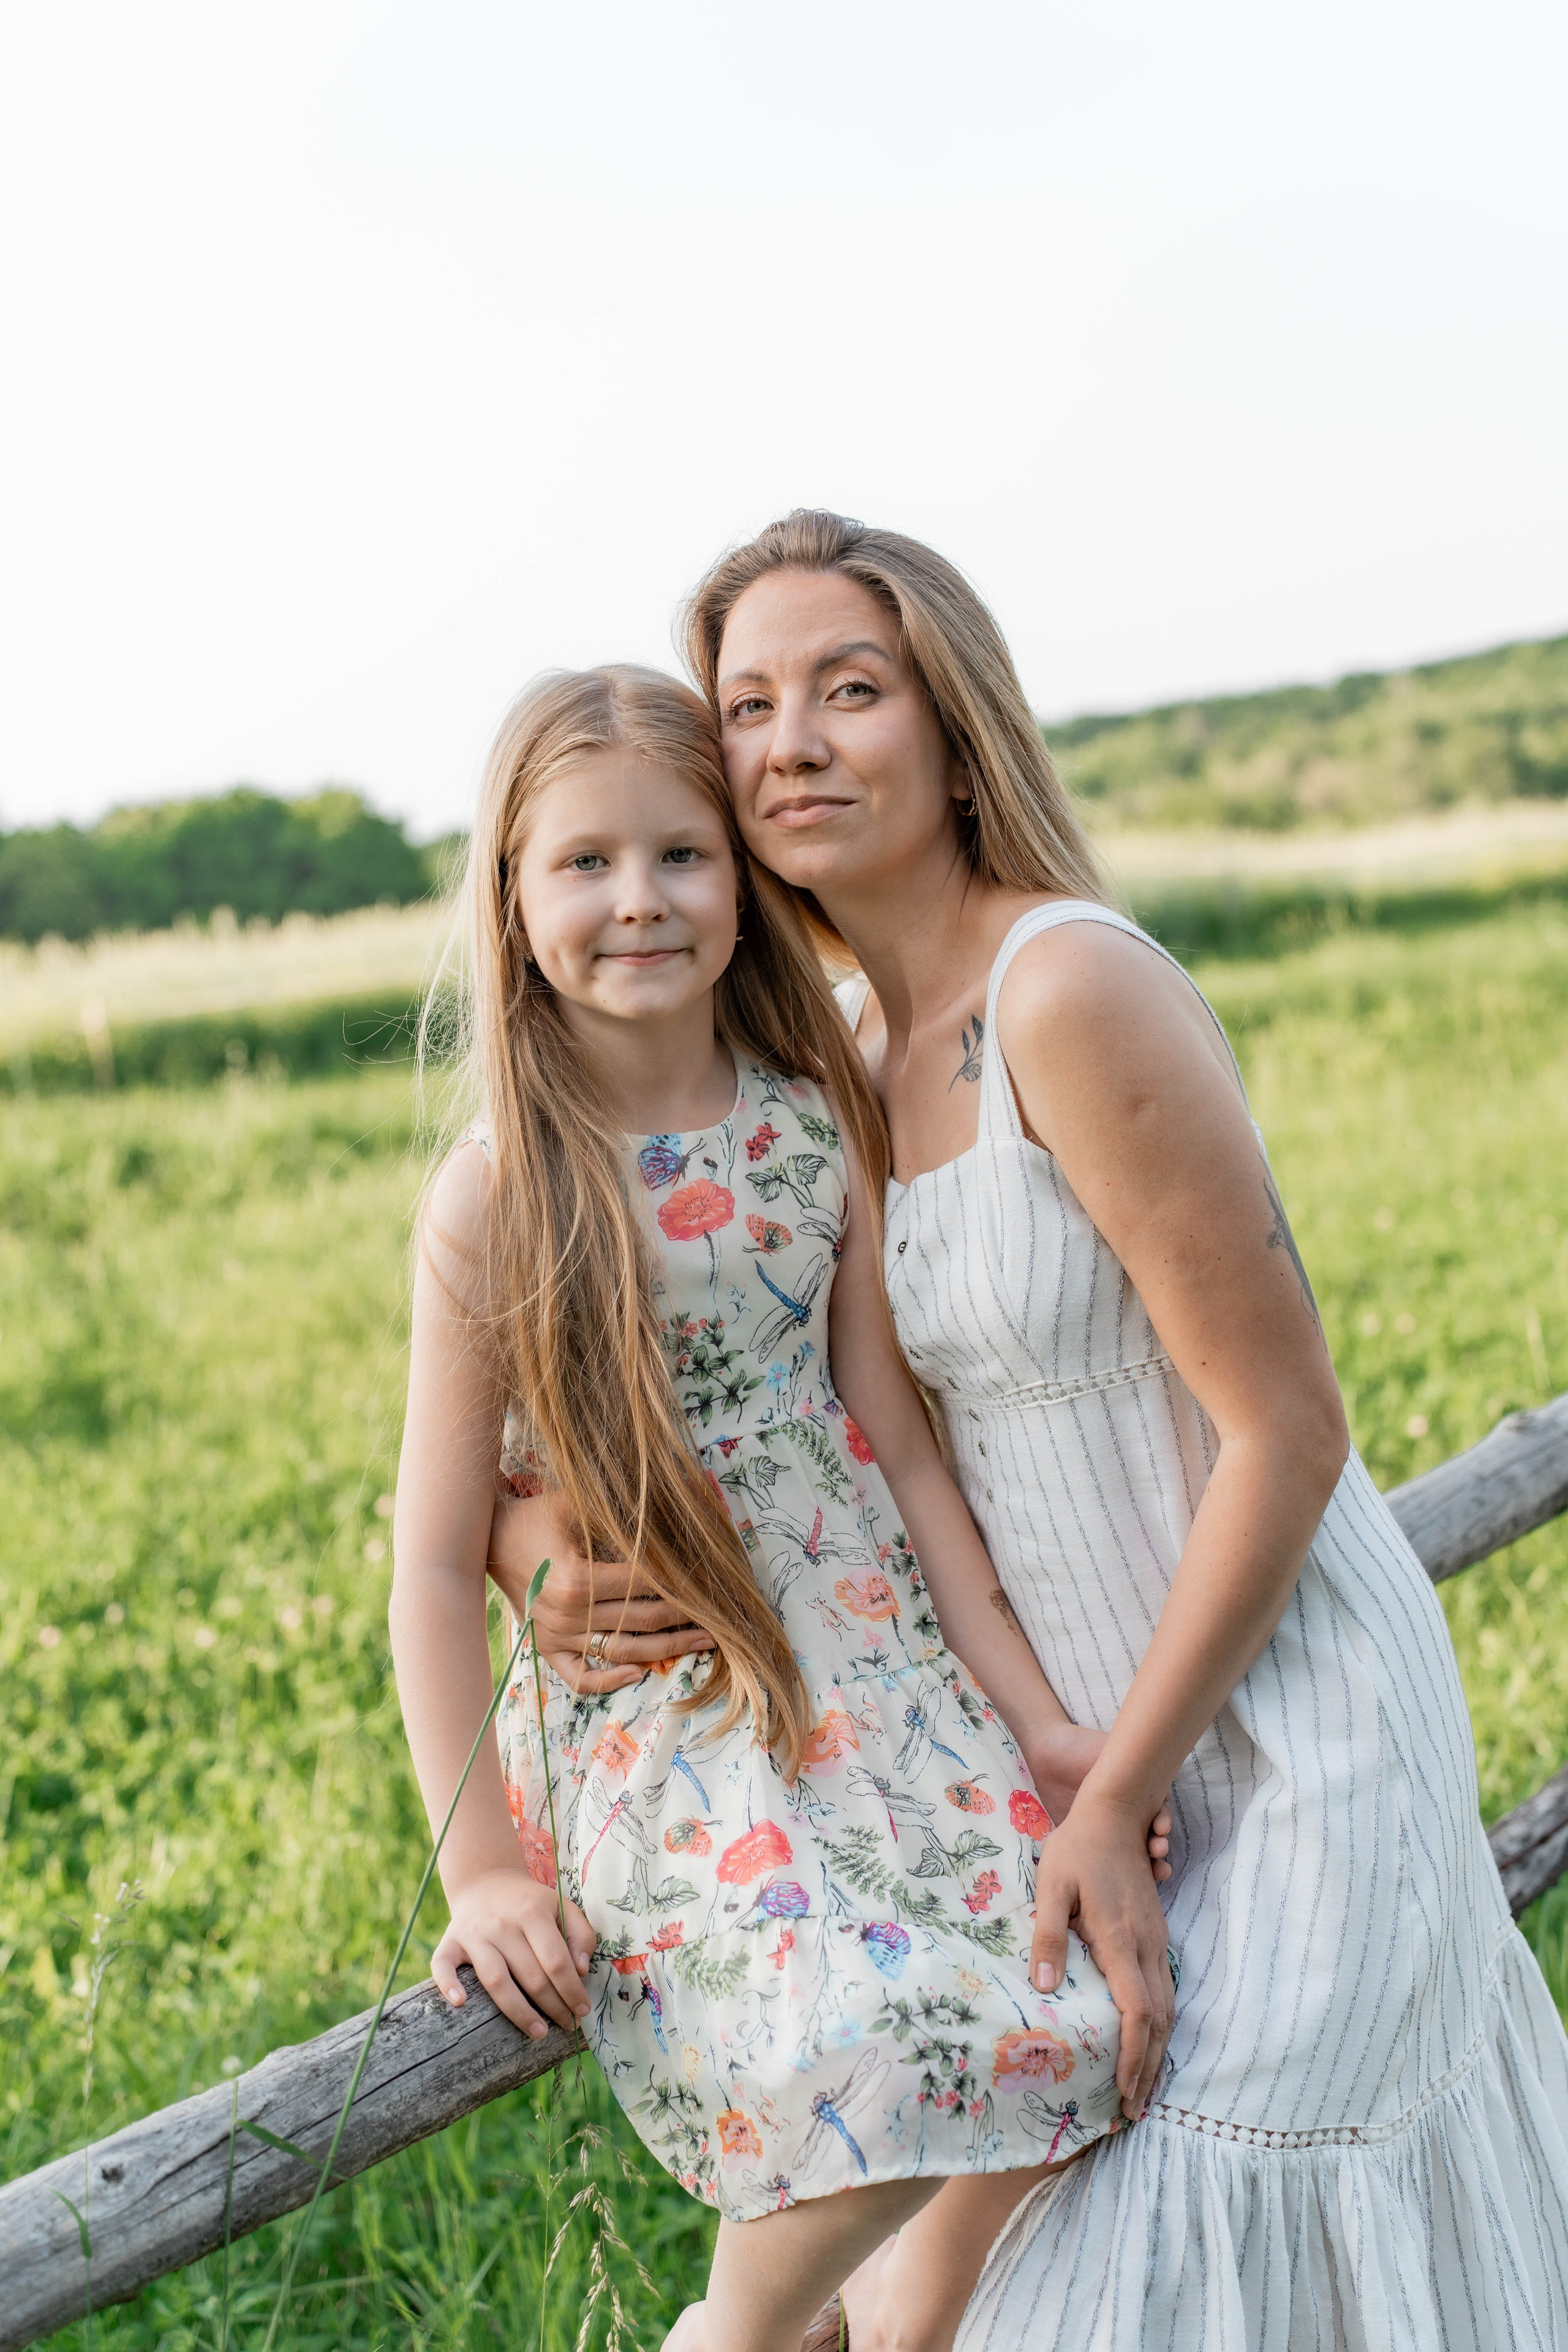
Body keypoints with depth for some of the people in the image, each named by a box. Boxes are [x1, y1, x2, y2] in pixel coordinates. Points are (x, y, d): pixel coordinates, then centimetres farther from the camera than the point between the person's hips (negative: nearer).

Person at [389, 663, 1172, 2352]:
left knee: (1076, 2009, -11)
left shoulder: (819, 1126, 1)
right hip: (655, 1718, -4)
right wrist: (478, 1865, -9)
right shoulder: (495, 1200, -10)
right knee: (862, 2064, -26)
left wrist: (1034, 1713, 2)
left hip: (873, 1657, 5)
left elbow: (897, 1439, 4)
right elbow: (435, 1561, -6)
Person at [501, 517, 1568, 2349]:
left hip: (1285, 1715, -7)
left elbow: (1287, 1432, -21)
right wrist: (548, 1545, -8)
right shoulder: (835, 1049, 1)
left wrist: (1113, 1802, -18)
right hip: (1081, 1717, 8)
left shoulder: (1074, 992, -23)